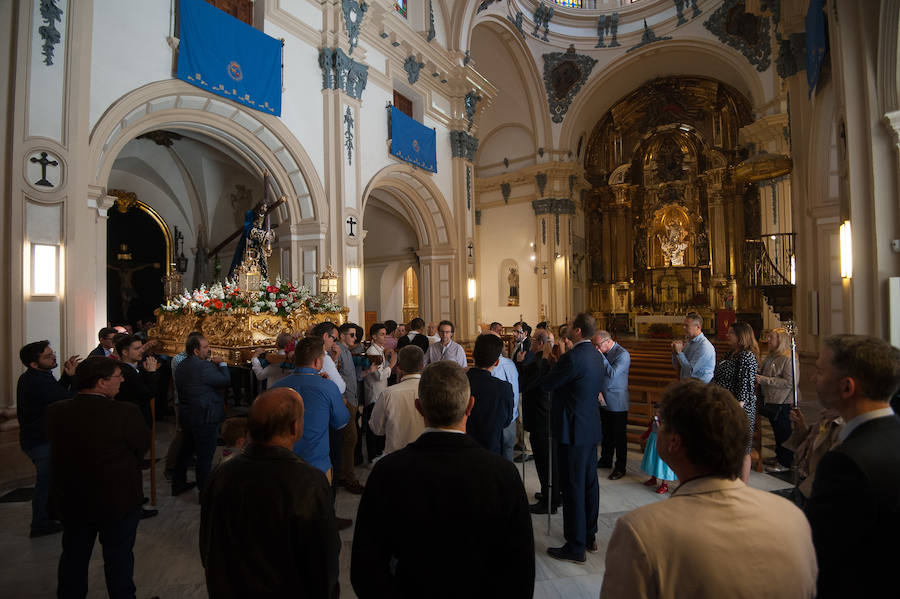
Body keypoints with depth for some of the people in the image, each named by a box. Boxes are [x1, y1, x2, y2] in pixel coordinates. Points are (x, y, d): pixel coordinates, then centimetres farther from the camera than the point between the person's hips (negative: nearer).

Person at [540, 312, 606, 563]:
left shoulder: (572, 357, -22)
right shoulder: (596, 356, 7)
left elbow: (546, 385, -14)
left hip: (574, 430, -9)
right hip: (591, 428, 9)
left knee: (573, 487, 1)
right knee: (589, 482, 19)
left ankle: (575, 547, 13)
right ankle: (590, 536, 34)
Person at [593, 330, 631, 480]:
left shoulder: (623, 354, -16)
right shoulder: (604, 352, 7)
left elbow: (612, 374, -25)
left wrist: (601, 356, -22)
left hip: (617, 404, -7)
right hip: (604, 401, 7)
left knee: (619, 436, 4)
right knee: (606, 433, 19)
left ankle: (620, 468, 15)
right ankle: (606, 460, 33)